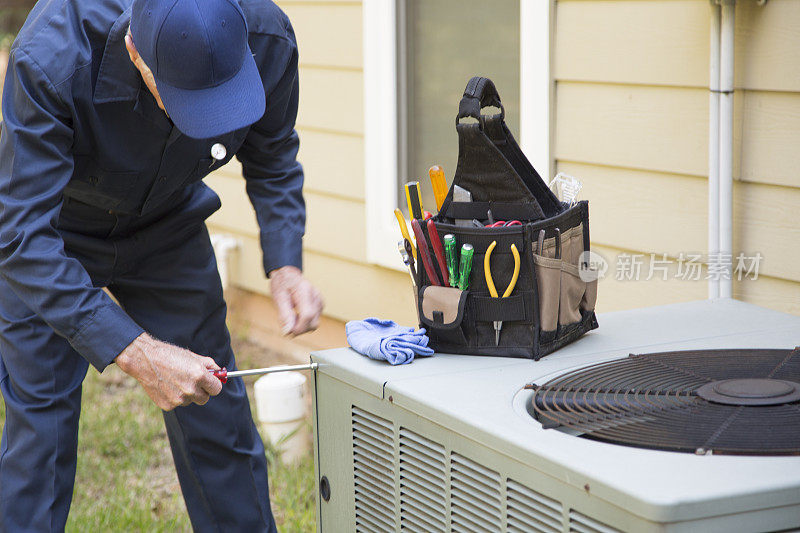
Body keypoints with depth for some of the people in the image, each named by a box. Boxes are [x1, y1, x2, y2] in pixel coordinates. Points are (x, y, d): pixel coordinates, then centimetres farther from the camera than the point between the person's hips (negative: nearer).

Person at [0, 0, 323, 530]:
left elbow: (272, 163, -6)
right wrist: (137, 353, -44)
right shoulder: (50, 58, -39)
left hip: (167, 227, 3)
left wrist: (285, 265, -22)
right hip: (51, 237, -3)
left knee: (218, 421, 3)